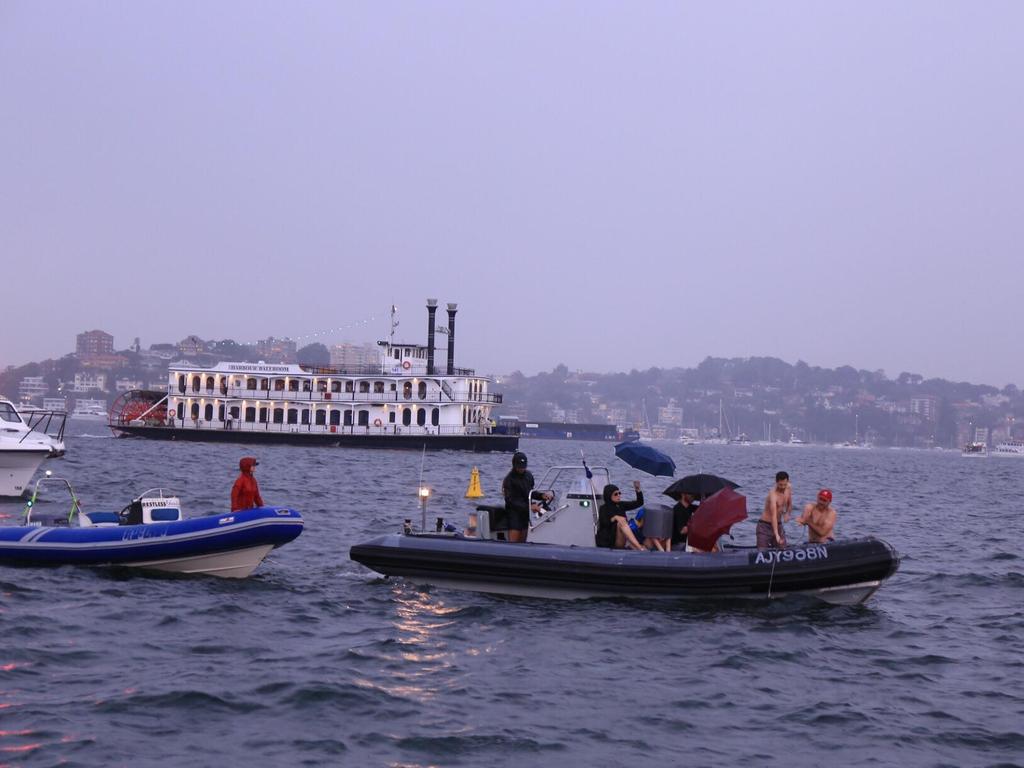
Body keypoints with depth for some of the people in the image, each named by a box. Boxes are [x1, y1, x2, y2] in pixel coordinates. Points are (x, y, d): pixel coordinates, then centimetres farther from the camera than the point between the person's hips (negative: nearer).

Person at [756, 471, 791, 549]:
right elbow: (773, 516, -37)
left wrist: (787, 513, -8)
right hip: (765, 526, -7)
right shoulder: (773, 494, -27)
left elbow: (789, 505, 16)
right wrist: (776, 535, -48)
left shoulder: (788, 489, -2)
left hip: (778, 525, 7)